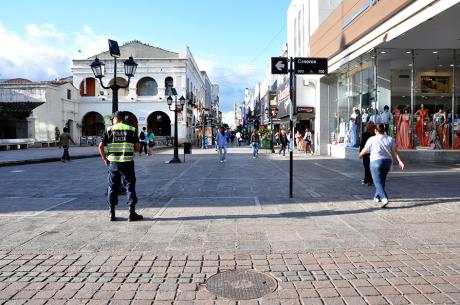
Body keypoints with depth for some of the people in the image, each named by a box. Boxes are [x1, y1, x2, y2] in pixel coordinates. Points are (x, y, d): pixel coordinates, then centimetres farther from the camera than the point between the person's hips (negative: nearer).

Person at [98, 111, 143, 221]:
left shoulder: (109, 130, 3)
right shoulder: (131, 130, 2)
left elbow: (101, 146, -3)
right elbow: (137, 148, 0)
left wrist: (105, 159, 7)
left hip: (113, 163, 1)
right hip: (127, 162, -1)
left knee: (112, 187, 11)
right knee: (130, 186, 5)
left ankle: (112, 214, 15)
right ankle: (132, 213, 5)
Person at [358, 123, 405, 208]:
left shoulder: (372, 139, -6)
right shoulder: (390, 139, 4)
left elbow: (365, 150, 2)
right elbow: (395, 152, -3)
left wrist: (360, 155, 21)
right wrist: (400, 161, -6)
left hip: (376, 162, -5)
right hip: (387, 161, 5)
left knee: (378, 182, -5)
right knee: (382, 180, 19)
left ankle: (384, 199, -22)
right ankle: (377, 197, 31)